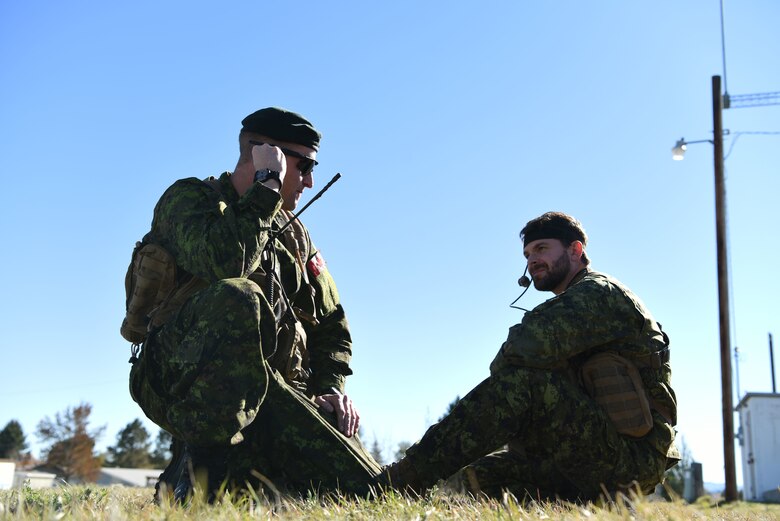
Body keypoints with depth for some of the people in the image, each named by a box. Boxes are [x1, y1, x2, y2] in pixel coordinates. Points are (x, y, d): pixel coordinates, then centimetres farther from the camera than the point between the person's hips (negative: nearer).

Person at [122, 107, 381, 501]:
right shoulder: (189, 197, 0)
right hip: (181, 376, -5)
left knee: (363, 489, -12)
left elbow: (331, 323, 21)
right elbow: (225, 264, -24)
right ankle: (199, 474, -29)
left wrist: (331, 388, 4)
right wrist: (267, 185, -14)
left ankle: (238, 471, 9)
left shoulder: (293, 234, 21)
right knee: (236, 298, -38)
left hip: (269, 392, 6)